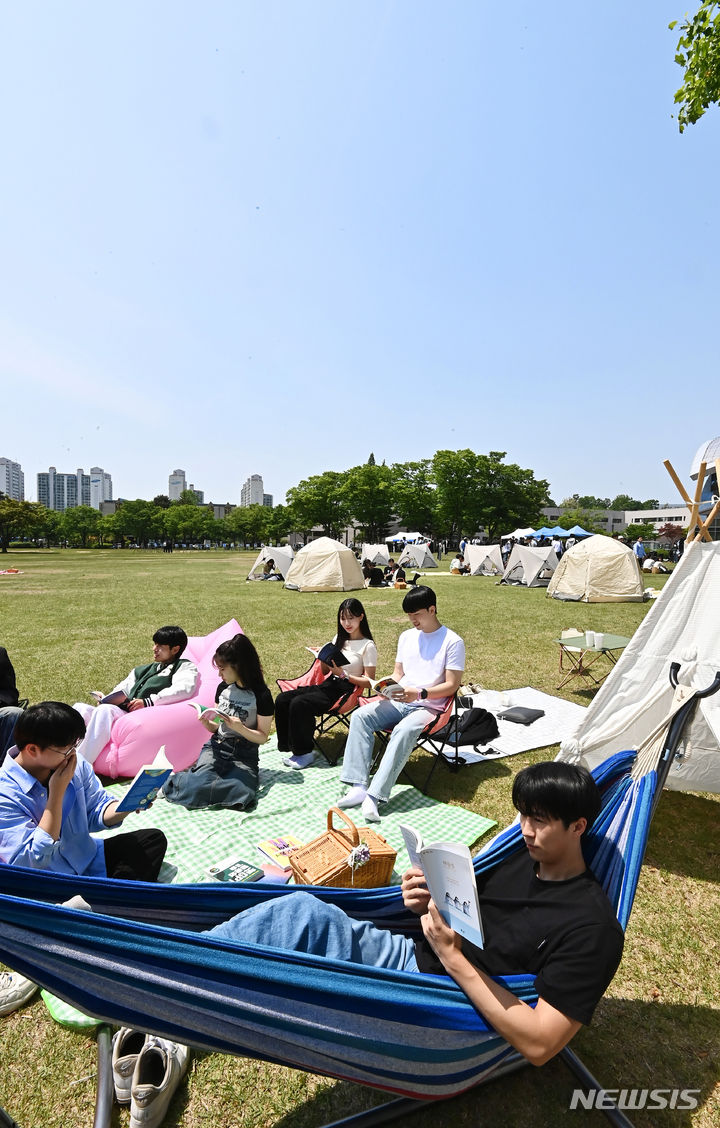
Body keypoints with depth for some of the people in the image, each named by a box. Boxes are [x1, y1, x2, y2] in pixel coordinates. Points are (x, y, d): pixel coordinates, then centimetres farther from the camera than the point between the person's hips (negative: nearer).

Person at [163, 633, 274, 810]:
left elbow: (262, 737, -6)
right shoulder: (223, 687, 8)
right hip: (216, 747, 2)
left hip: (244, 754, -1)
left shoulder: (261, 695, -9)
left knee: (240, 795, -31)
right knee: (201, 783, -33)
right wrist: (206, 723, -7)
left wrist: (240, 728, -22)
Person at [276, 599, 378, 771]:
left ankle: (305, 753, -9)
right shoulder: (339, 638, 15)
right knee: (282, 700, -12)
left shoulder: (368, 646, -6)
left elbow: (368, 682, -9)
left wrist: (343, 674, -19)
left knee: (299, 704, -27)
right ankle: (292, 747, -2)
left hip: (346, 689, -7)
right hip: (329, 685, 8)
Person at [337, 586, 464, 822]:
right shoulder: (406, 637, 14)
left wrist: (420, 693, -23)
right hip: (399, 701, 6)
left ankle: (374, 796, -36)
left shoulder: (452, 641, -5)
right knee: (360, 716, -19)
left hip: (429, 707, -6)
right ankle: (358, 786, -24)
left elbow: (451, 685, -9)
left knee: (403, 730, -36)